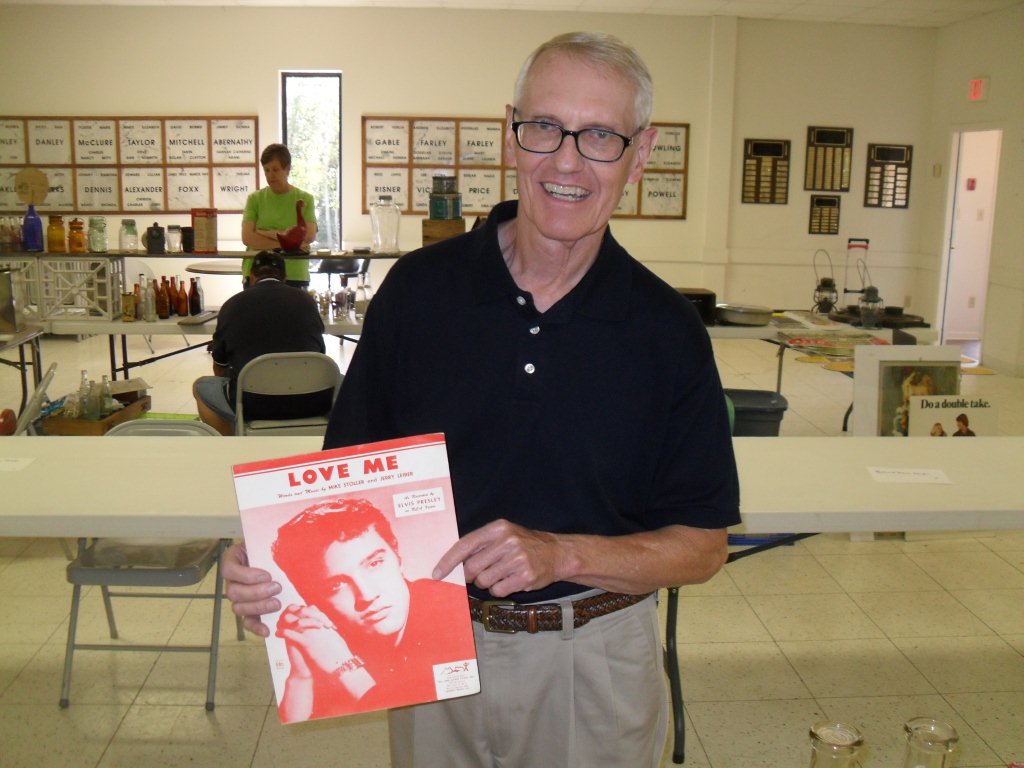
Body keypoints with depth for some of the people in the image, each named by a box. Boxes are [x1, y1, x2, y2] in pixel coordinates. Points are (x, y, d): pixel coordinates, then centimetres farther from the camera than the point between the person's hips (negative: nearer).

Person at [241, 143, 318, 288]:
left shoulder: (305, 199, 8)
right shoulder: (255, 199, 8)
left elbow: (309, 235, -6)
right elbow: (247, 237, -4)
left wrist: (270, 234, -7)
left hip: (294, 276, 0)